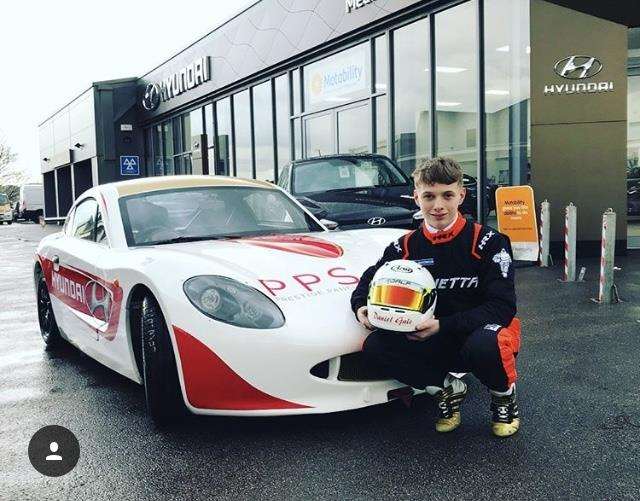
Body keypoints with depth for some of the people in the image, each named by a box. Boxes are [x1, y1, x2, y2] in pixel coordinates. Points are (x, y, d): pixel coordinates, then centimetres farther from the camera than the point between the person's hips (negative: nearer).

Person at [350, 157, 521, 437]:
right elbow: (369, 282, 12)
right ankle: (448, 389, 2)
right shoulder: (405, 247, -1)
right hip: (436, 343, 3)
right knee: (374, 347, -20)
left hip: (482, 331, -3)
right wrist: (360, 307, -12)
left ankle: (504, 396, -2)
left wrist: (443, 325, -27)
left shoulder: (488, 242, -12)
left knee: (484, 345, -40)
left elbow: (502, 307, -18)